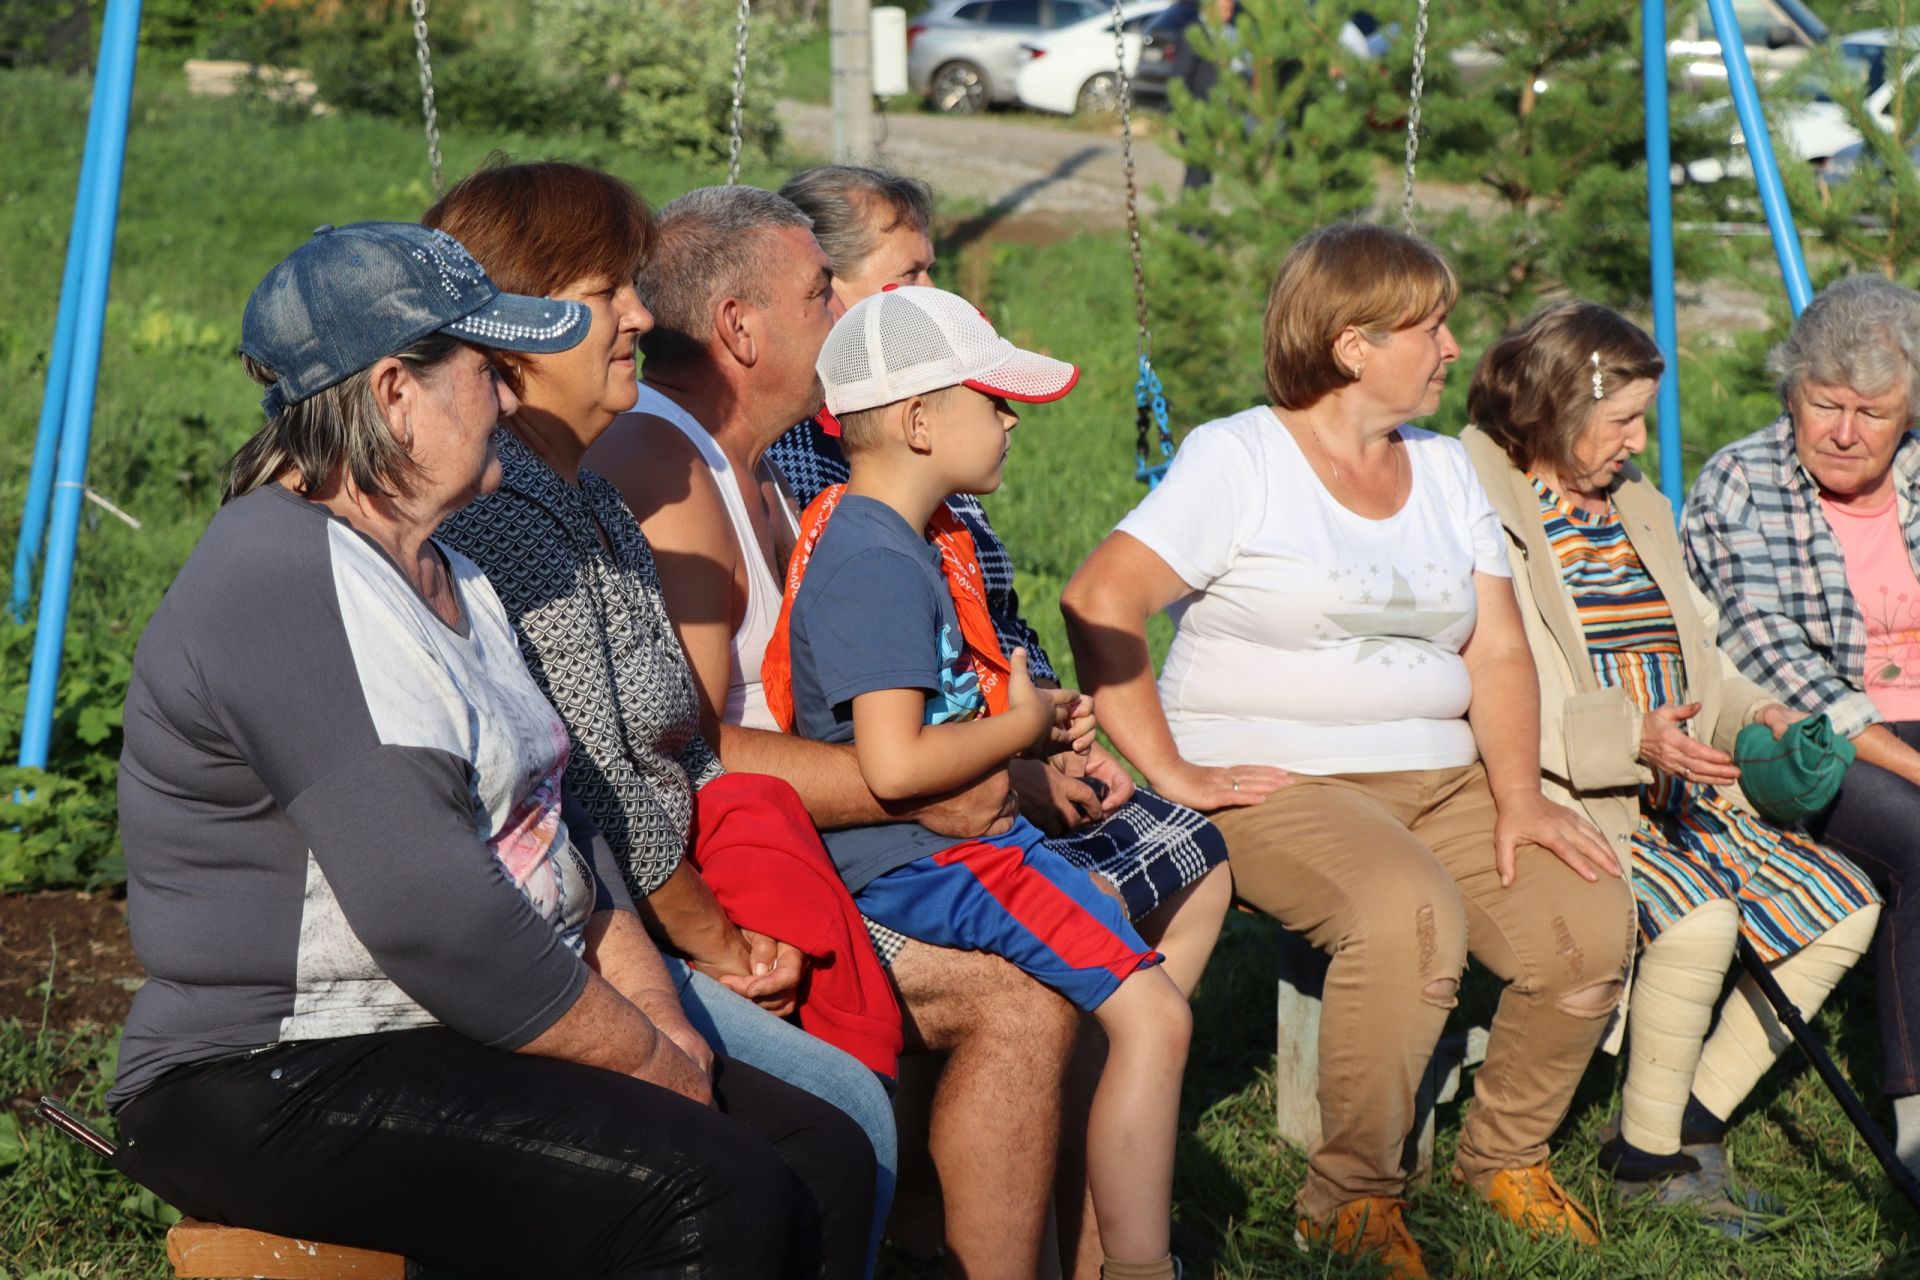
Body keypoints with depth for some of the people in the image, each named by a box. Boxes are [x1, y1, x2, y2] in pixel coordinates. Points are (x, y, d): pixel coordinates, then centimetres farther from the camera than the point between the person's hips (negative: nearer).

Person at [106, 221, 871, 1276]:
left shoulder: (436, 570, 17)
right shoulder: (285, 584, -17)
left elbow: (547, 822, 18)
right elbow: (429, 913, -23)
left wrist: (662, 1022, 3)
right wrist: (654, 1067, -14)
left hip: (470, 1037, 10)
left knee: (828, 1160, -4)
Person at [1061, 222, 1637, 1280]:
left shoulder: (1445, 470, 17)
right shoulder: (1238, 459, -3)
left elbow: (1497, 650, 11)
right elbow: (1097, 604, -12)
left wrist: (1517, 798, -5)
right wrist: (1172, 773, -16)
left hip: (1437, 776, 6)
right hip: (1274, 782, -6)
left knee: (1590, 921, -18)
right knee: (1409, 910, -35)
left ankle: (1504, 1155, 9)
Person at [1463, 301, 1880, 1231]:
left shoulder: (1636, 509, 20)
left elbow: (1697, 661, 24)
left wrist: (1754, 712, 1)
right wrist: (1631, 735, -30)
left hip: (1676, 795, 9)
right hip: (1562, 800, -9)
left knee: (1844, 908, -4)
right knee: (1698, 915, -32)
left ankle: (1694, 1121, 3)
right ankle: (1647, 1156, -12)